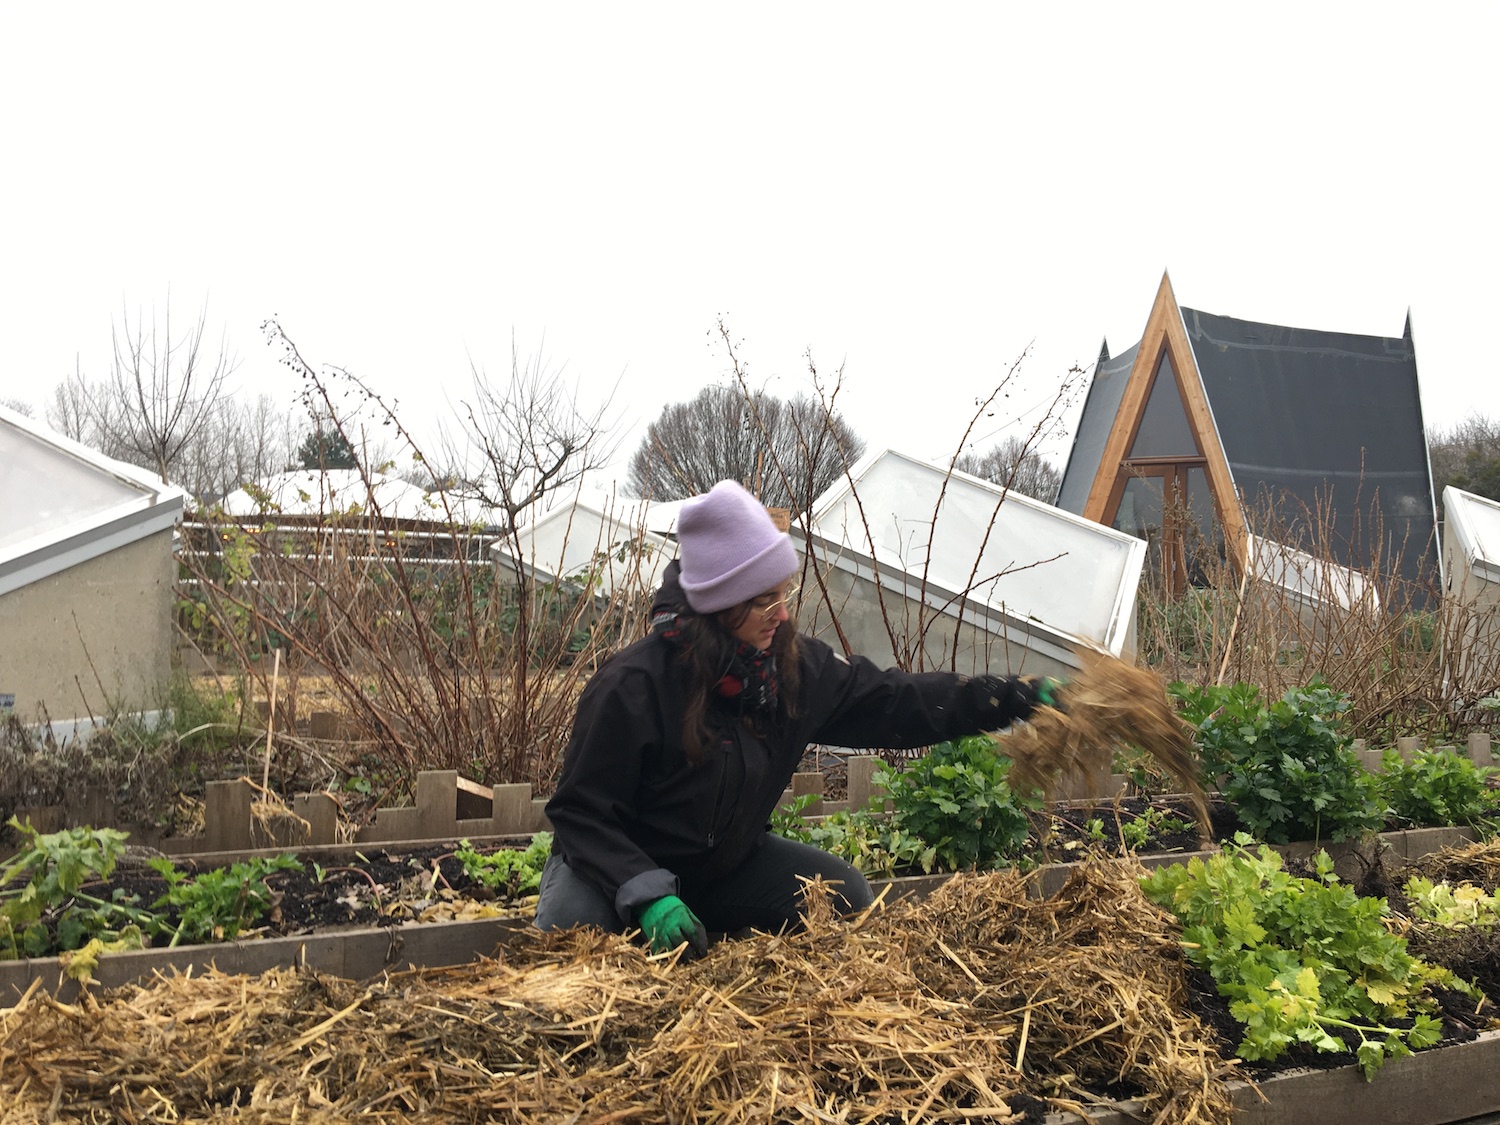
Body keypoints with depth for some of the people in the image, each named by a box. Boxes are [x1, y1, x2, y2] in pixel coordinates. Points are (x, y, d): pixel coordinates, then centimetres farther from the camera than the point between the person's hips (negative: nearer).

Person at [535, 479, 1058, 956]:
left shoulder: (794, 666, -10)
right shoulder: (634, 686, -28)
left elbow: (893, 703, -4)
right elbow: (581, 811, -24)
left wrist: (1016, 697, -13)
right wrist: (647, 896, -39)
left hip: (727, 864, 6)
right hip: (622, 867, -5)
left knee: (845, 895, -10)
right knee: (572, 923, -35)